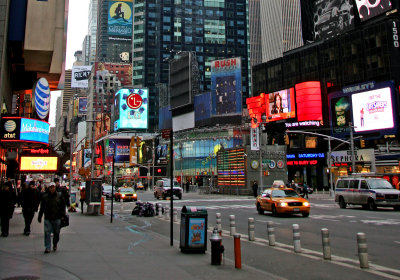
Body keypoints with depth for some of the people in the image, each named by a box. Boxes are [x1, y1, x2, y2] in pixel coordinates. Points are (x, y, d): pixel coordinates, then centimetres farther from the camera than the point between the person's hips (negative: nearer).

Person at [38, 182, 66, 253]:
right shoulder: (45, 197, 3)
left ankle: (55, 245, 32)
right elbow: (42, 208, 10)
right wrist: (39, 217, 10)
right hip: (47, 218, 0)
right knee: (47, 232, -8)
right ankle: (47, 247, -1)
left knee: (56, 233, 10)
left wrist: (63, 215, -1)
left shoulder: (59, 196, 2)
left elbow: (63, 206, 5)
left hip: (57, 218, 0)